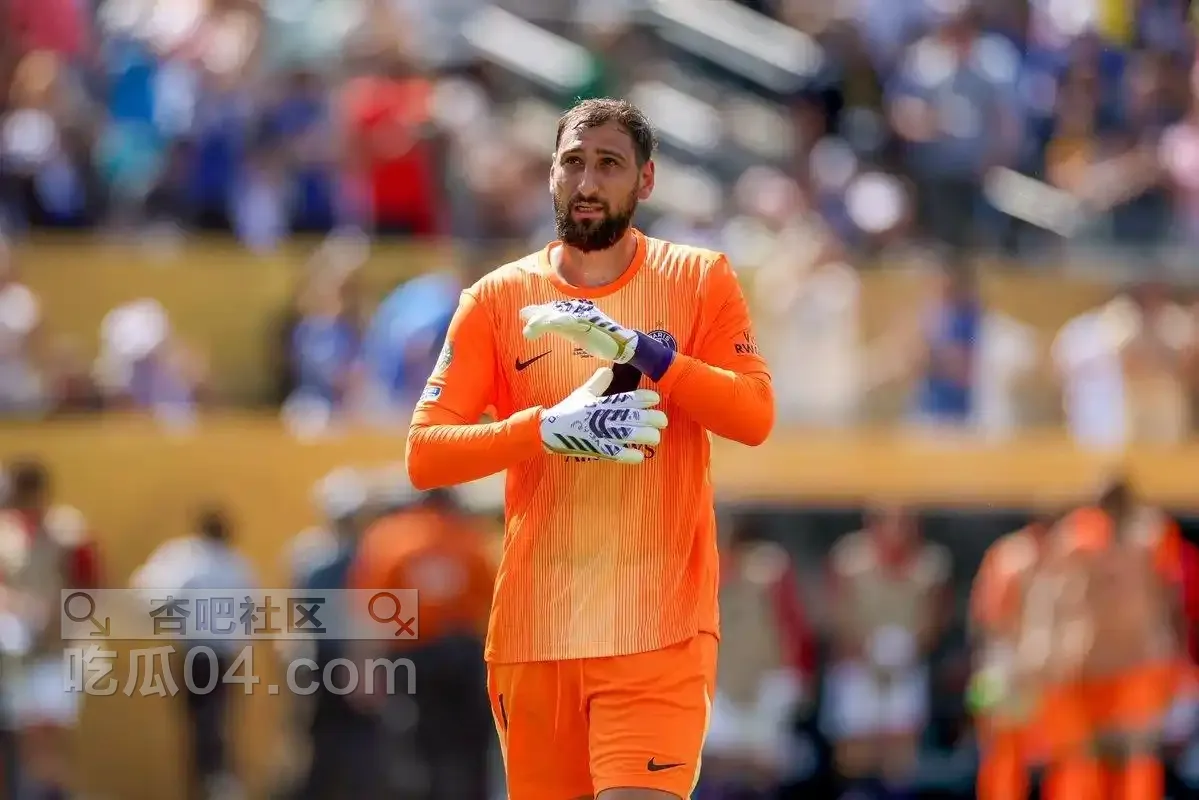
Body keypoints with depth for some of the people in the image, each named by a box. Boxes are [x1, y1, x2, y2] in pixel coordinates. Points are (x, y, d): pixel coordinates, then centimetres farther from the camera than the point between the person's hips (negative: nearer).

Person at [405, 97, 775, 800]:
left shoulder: (701, 280, 4)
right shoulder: (498, 300, 6)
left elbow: (755, 418, -10)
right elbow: (424, 457, -2)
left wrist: (639, 349, -22)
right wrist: (550, 429, -17)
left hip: (659, 629, -2)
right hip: (533, 629, 2)